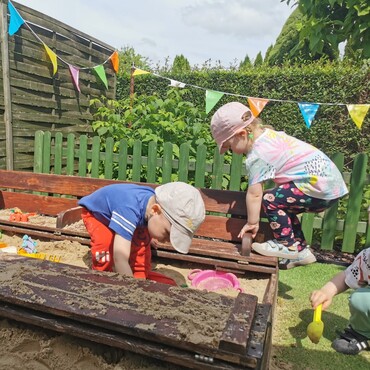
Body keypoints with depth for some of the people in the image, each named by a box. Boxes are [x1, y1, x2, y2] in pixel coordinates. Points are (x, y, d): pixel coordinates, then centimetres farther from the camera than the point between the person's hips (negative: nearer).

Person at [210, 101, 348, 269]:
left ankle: (287, 246, 3)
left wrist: (252, 223, -2)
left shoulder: (256, 156, -17)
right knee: (282, 205, 18)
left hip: (320, 186, -10)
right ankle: (301, 250, 26)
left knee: (270, 200, -13)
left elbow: (254, 194, -14)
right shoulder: (268, 133, 10)